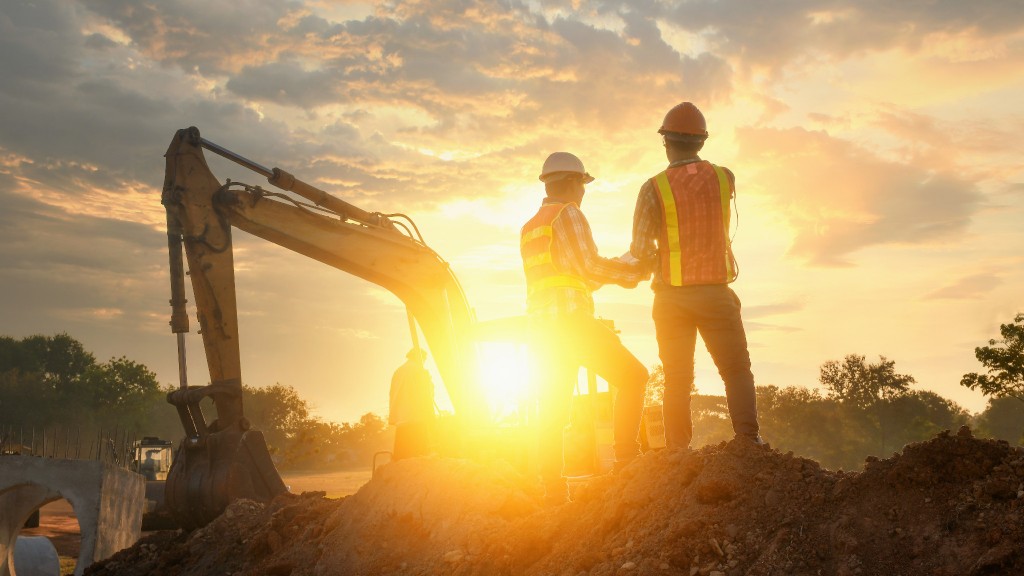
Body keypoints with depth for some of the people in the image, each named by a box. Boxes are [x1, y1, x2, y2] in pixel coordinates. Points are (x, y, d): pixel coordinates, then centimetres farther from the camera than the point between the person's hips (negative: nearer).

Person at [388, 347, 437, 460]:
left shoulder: (398, 372, 17)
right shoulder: (421, 372, 0)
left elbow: (393, 396, 15)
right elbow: (427, 397, -4)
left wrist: (393, 418, 15)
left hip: (401, 422, 6)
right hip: (419, 421, -6)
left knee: (400, 457, 2)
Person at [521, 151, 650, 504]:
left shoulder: (529, 229, 24)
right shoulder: (567, 214, -2)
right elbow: (591, 266, -10)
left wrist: (599, 276, 28)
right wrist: (637, 271, 2)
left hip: (541, 327, 8)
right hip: (571, 320, -8)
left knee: (554, 409, 6)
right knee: (632, 376, 0)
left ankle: (554, 488, 2)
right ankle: (627, 455, -8)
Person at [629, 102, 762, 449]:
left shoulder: (654, 188, -7)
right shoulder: (724, 178, 1)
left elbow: (640, 249, -9)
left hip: (671, 296, 0)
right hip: (715, 291, 0)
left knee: (677, 377, 7)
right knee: (736, 370, 7)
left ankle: (677, 450, 6)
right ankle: (748, 439, -4)